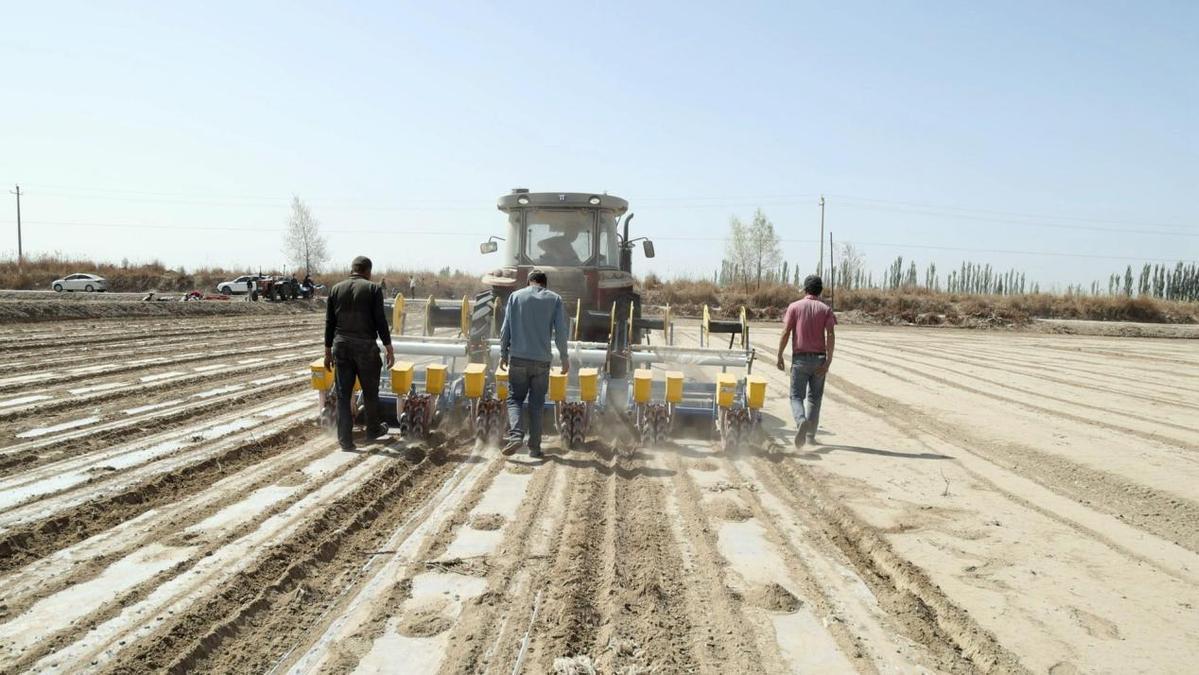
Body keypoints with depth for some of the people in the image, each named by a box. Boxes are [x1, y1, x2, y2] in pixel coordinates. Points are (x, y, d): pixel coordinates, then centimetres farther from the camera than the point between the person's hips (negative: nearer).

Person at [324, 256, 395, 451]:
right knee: (370, 392, 14)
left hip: (341, 345, 3)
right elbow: (380, 321, -8)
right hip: (365, 346, -3)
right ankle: (373, 430, 29)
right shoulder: (373, 289, -4)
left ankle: (345, 439, 5)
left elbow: (329, 323, 8)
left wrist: (328, 351, 15)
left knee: (343, 394, 6)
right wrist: (389, 349, -3)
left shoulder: (336, 289, 7)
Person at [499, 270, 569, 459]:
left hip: (518, 358, 0)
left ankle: (516, 434, -16)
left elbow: (506, 329, 3)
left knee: (514, 398, 7)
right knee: (537, 404, 7)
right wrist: (564, 358, 8)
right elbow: (560, 331, 0)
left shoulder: (516, 296, 5)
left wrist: (503, 354, 11)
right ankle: (535, 447, 8)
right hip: (542, 360, 0)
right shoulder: (555, 299, 4)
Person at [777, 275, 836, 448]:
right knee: (814, 397, 13)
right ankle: (811, 435, 15)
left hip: (800, 358, -1)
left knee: (796, 396, 3)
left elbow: (786, 333, -5)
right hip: (819, 359, 2)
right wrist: (828, 361, -9)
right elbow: (830, 335, -8)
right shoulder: (825, 309, 4)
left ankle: (801, 421, -26)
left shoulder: (794, 307, 1)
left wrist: (780, 356, 1)